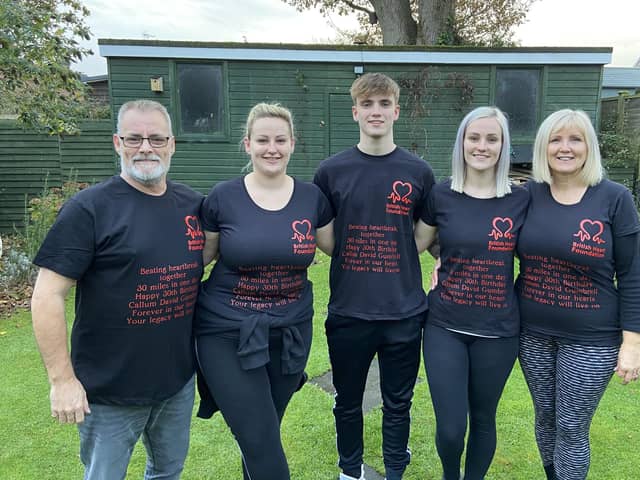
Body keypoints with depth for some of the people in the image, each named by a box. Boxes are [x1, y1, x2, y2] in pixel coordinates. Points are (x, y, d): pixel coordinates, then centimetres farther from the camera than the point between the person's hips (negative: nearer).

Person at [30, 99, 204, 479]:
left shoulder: (193, 204, 1)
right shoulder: (89, 209, -13)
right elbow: (47, 296, -14)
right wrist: (63, 380, -15)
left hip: (180, 379, 5)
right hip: (111, 391, -4)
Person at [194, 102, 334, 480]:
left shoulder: (312, 197, -1)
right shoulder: (223, 197, -7)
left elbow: (339, 247, 13)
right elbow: (199, 257, 5)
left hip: (291, 332, 3)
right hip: (228, 335, -2)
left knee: (264, 436, 21)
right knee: (264, 449, -2)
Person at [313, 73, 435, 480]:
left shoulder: (419, 171, 0)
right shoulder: (332, 170, -2)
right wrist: (352, 253, -5)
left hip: (404, 312, 0)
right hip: (348, 310, 0)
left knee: (398, 404, 16)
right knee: (348, 402, 17)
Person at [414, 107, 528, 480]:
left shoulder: (521, 199, -3)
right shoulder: (441, 195, -4)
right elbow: (414, 246, 10)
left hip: (498, 330, 1)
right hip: (445, 326, 0)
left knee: (483, 419, 16)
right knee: (450, 428, 3)